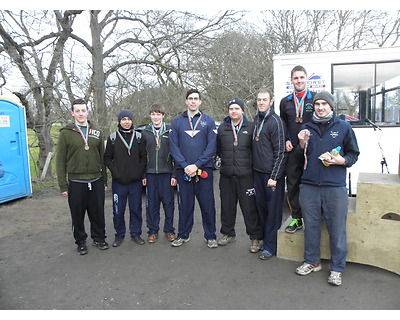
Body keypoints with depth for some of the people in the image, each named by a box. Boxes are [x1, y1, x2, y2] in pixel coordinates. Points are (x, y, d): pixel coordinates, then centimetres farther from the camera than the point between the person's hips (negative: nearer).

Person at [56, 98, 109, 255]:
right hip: (76, 182, -2)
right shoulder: (66, 133, 0)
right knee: (78, 215, 8)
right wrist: (63, 185, -6)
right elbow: (60, 160, -2)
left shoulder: (96, 133, 9)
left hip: (96, 181, 2)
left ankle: (99, 238, 27)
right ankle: (81, 241, 26)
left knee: (98, 213, 9)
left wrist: (104, 180, 9)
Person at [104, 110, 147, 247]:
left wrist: (140, 172, -5)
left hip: (135, 180, 1)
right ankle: (119, 235, 22)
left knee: (136, 209, 7)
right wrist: (115, 171, -7)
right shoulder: (113, 138, 3)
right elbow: (107, 158, 6)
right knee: (118, 210, 5)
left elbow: (143, 157, 6)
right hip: (118, 181, 0)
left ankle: (136, 233, 22)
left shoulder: (138, 137, 5)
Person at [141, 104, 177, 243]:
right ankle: (153, 231, 20)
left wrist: (174, 174, -6)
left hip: (167, 173, -1)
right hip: (150, 173, 2)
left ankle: (169, 230, 20)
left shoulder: (170, 131, 2)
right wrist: (143, 175, 3)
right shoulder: (145, 132, 8)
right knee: (151, 203, 7)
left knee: (168, 203, 4)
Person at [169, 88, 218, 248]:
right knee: (184, 204, 9)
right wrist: (185, 166, -11)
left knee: (207, 204, 4)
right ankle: (183, 235, 24)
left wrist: (196, 165, -12)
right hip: (183, 171, 1)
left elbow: (212, 146, -3)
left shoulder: (208, 121, 6)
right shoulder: (177, 122, 9)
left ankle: (210, 236, 19)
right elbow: (173, 146, 1)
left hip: (204, 170, -1)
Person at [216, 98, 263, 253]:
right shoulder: (222, 128, 10)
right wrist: (227, 159, 11)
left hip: (246, 175, -4)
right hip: (226, 174, 4)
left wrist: (249, 162, -1)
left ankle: (255, 238, 14)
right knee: (227, 205, 14)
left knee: (250, 207, 0)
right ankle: (228, 233, 31)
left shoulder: (251, 127, -1)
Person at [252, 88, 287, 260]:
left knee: (273, 210, 1)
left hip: (272, 174, -7)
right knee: (261, 206, 13)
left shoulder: (275, 121, -12)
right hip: (258, 172, 7)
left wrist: (274, 176, -16)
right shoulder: (256, 119, 11)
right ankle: (265, 238, 28)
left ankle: (270, 246, 11)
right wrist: (255, 167, 14)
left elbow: (280, 152, -14)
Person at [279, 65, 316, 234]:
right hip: (292, 150, 3)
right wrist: (286, 140, 5)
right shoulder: (285, 102, 11)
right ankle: (296, 218, 20)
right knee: (292, 185, 7)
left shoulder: (316, 98, 2)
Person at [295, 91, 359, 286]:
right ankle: (312, 262, 29)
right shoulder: (307, 128, 12)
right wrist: (302, 145, -3)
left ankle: (337, 268, 19)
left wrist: (342, 160, -11)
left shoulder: (343, 127, 5)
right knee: (311, 226, 12)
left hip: (335, 186, -2)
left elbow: (353, 153, 9)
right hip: (309, 185, 3)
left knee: (337, 229, 3)